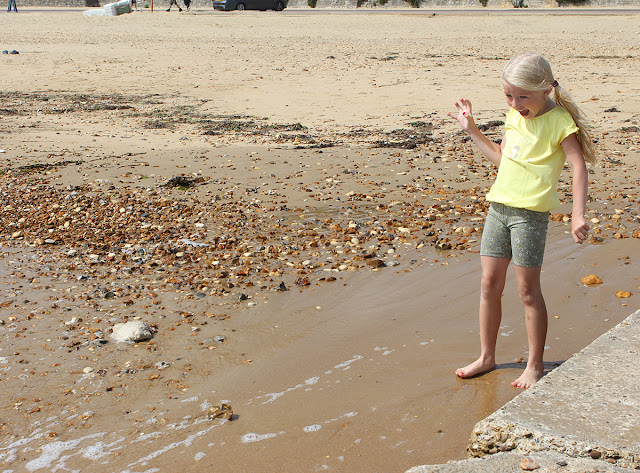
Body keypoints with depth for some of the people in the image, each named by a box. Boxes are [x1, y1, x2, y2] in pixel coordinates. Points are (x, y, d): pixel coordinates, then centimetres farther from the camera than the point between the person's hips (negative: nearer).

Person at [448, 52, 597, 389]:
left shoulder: (558, 120, -9)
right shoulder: (515, 115, 14)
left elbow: (578, 167, -17)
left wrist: (578, 216, -27)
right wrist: (471, 130, 23)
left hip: (531, 212, -7)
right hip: (498, 206, 7)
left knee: (528, 290, 1)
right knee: (489, 284, 9)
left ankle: (535, 365, 15)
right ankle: (486, 356, 23)